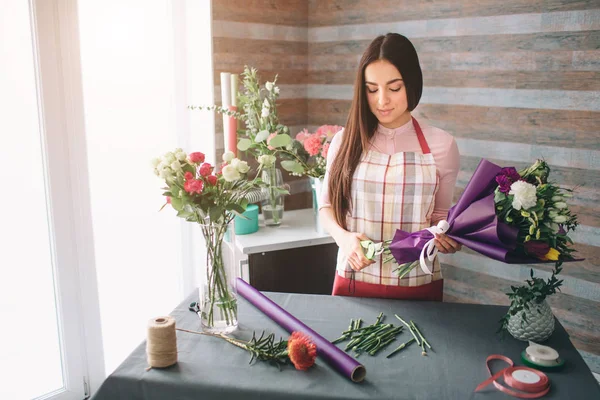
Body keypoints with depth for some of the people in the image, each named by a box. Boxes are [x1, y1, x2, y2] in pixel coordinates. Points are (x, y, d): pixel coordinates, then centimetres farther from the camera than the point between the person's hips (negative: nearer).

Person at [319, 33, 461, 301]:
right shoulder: (346, 141, -1)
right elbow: (327, 204, 7)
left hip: (417, 284, 0)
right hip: (354, 280, 1)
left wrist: (446, 239, -15)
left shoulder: (441, 145, -4)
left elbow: (440, 216, 7)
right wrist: (343, 237, -13)